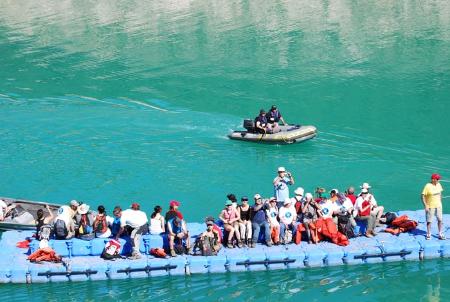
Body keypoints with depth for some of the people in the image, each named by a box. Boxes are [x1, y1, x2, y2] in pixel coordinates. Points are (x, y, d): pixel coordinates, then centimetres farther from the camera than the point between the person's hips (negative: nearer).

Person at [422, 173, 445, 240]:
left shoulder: (438, 185, 2)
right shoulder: (428, 186, -18)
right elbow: (423, 196, -17)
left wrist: (440, 202, 15)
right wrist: (425, 206, -20)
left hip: (438, 206, 5)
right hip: (430, 207, -5)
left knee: (440, 220, 6)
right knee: (429, 221, 5)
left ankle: (441, 234, 13)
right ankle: (428, 234, 19)